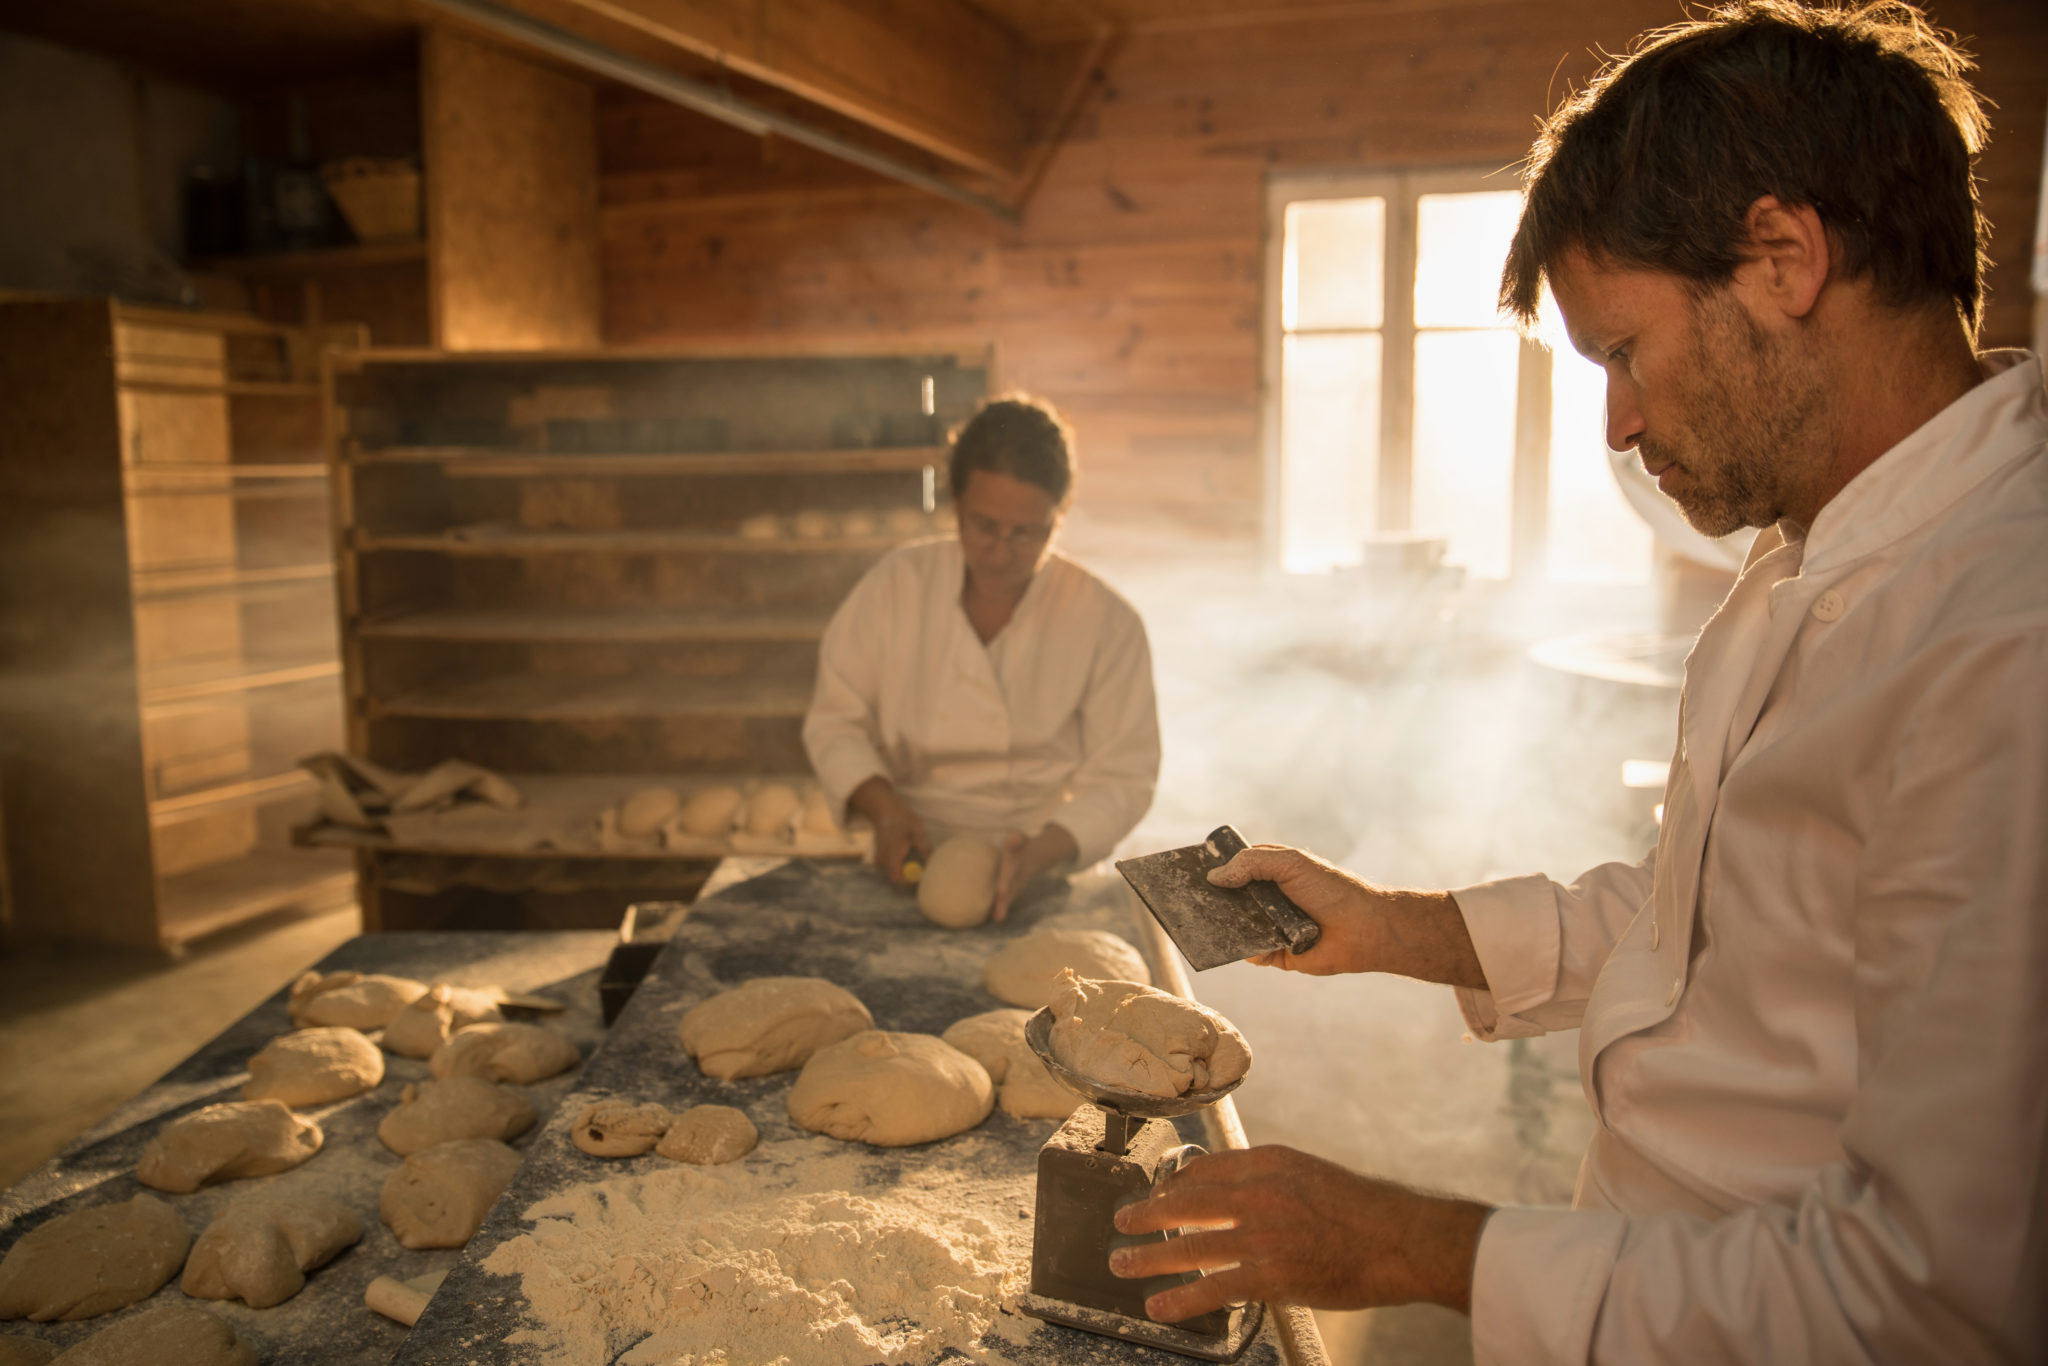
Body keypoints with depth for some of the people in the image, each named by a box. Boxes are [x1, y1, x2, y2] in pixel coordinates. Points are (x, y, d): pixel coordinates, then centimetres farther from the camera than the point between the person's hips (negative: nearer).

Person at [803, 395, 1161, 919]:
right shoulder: (896, 585, 1)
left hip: (1047, 877, -1)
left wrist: (1042, 851, -20)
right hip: (916, 862, 1)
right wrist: (885, 810, -11)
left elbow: (1122, 775, -2)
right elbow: (835, 719, 6)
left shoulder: (1107, 622, -4)